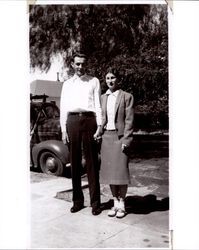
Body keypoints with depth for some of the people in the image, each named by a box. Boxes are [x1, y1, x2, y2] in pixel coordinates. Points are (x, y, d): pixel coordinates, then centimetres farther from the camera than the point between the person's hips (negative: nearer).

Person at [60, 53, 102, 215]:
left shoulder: (94, 81, 13)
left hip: (89, 119, -2)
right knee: (75, 162, 5)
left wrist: (99, 126, -5)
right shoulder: (67, 84, 18)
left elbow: (98, 104, 6)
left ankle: (95, 202, 7)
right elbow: (63, 107, 13)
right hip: (72, 120, 2)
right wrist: (64, 130, 4)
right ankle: (78, 200, 16)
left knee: (92, 162, -1)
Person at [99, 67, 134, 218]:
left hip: (120, 136, -4)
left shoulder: (126, 97, -1)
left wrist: (126, 140, -12)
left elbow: (129, 120, -6)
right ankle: (115, 203, 20)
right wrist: (99, 135, 6)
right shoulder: (103, 98, 13)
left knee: (121, 171, -3)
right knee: (109, 171, 7)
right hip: (106, 136, 4)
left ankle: (122, 205, 12)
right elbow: (101, 118, 14)